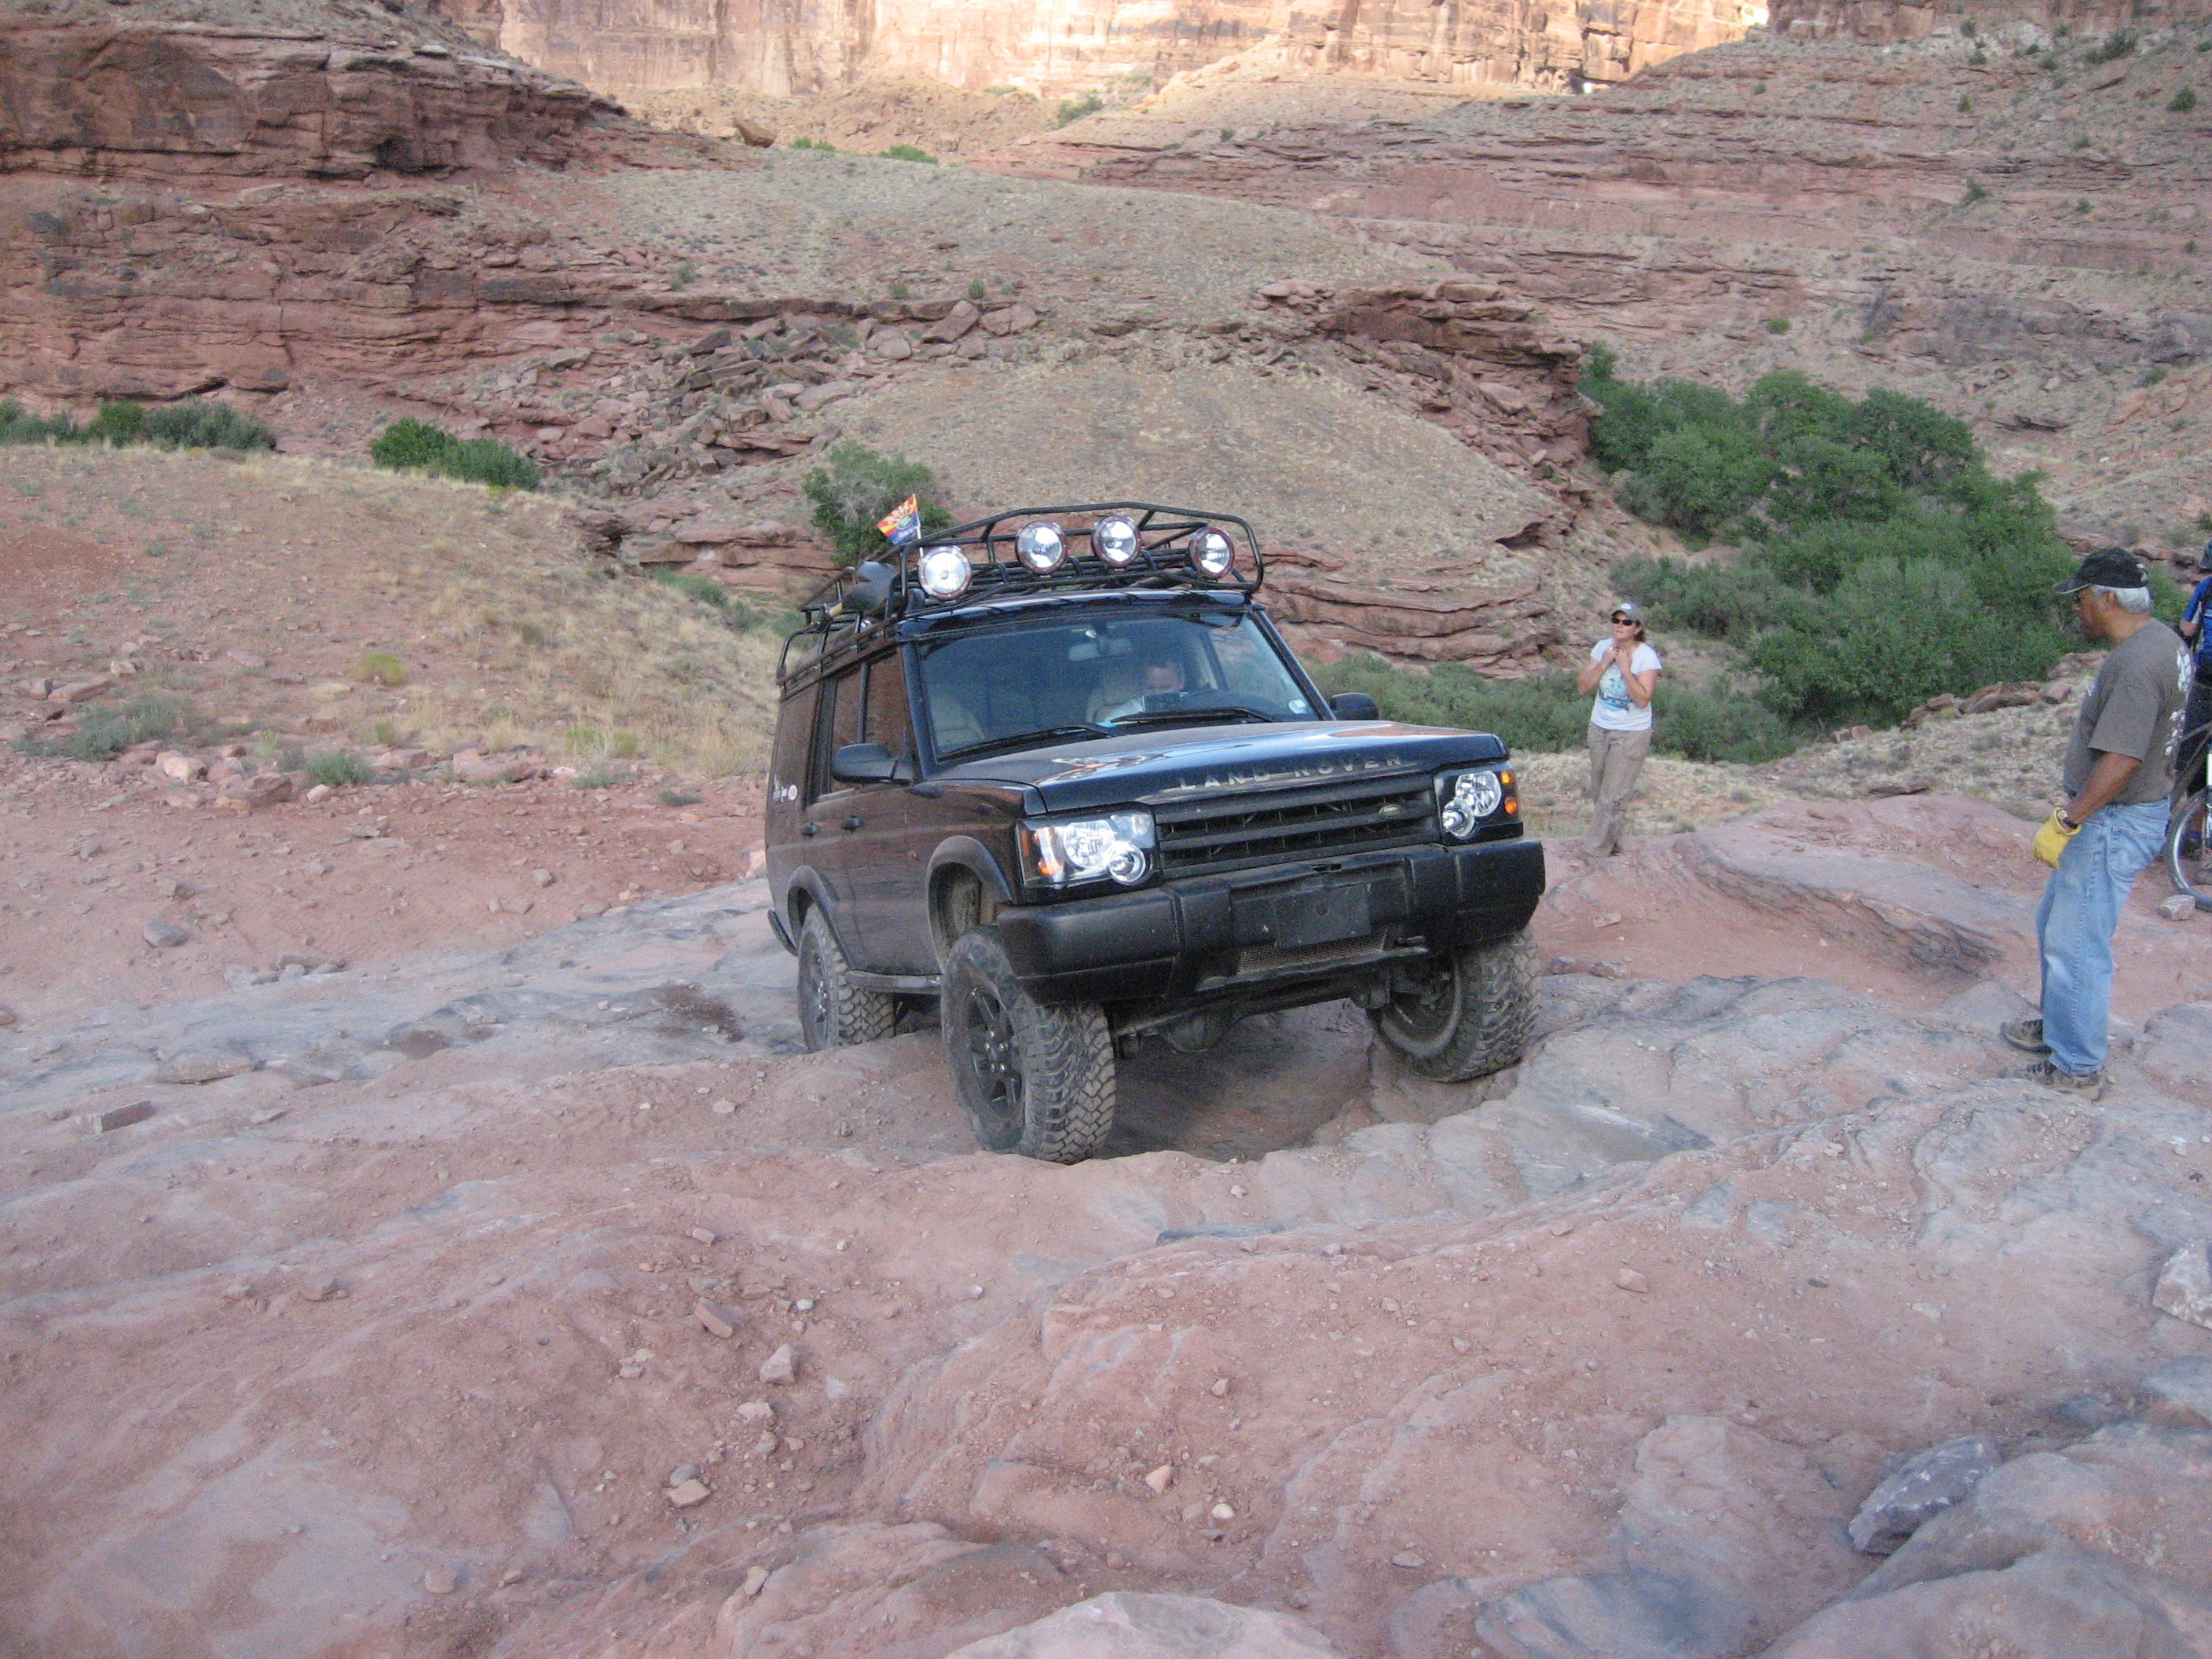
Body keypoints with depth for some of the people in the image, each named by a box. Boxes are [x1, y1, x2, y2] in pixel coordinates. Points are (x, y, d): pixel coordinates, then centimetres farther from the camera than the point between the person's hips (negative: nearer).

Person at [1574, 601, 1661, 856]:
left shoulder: (1646, 656, -14)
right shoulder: (1603, 647, 0)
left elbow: (1643, 699, -22)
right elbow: (1582, 686, -3)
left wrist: (1625, 667, -24)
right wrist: (1604, 664, -14)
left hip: (1631, 734, -5)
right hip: (1600, 728, 5)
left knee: (1612, 796, -6)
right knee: (1598, 791, 13)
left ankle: (1599, 851, 1)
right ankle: (1611, 843, 29)